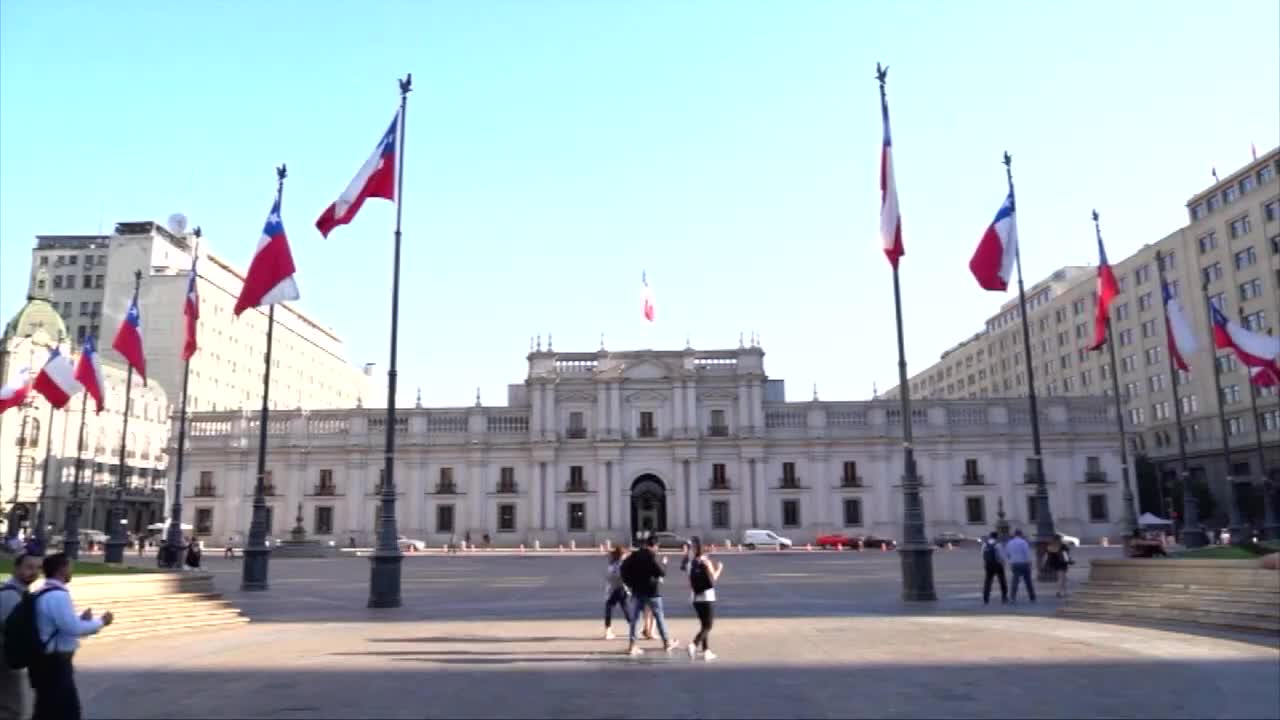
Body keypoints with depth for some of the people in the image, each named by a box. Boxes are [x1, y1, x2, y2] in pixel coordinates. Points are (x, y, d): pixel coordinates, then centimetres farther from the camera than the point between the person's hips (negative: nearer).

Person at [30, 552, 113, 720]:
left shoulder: (42, 594, 11)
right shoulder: (58, 595, -21)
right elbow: (73, 628, -24)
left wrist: (81, 619, 11)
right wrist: (101, 622, -11)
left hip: (46, 661, 10)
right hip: (54, 663, -10)